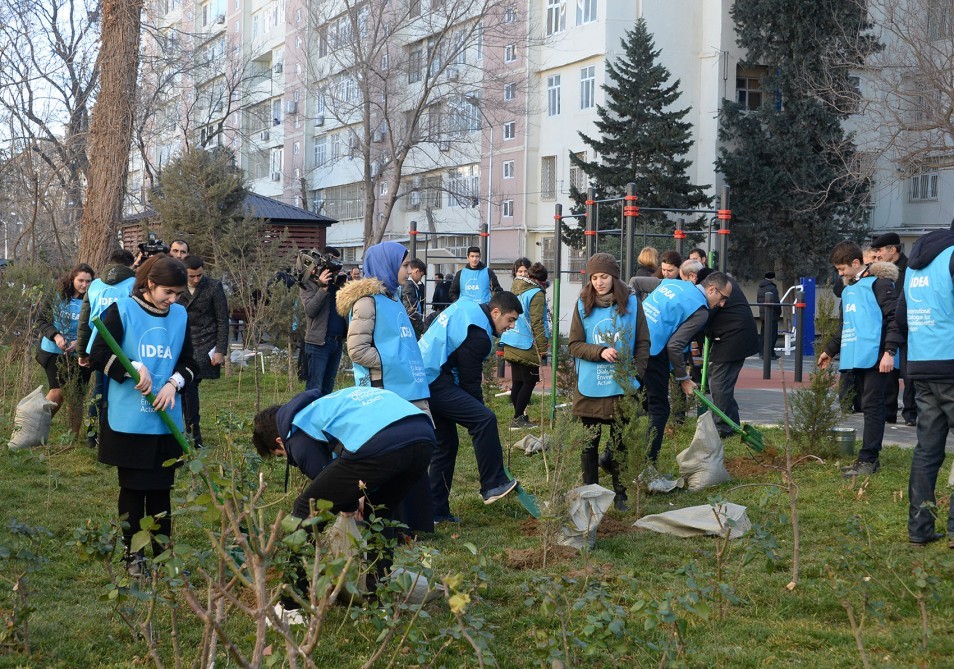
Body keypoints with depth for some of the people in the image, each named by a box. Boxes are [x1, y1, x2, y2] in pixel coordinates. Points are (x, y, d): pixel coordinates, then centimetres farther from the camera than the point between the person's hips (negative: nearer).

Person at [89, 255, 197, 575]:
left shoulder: (180, 315, 7)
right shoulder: (122, 310, -6)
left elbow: (188, 362, 11)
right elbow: (99, 356, -9)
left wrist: (174, 383, -9)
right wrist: (134, 368, -22)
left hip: (166, 422, 4)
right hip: (128, 420, -3)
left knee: (161, 488, 9)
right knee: (133, 488, 6)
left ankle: (162, 553, 19)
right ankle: (132, 554, 17)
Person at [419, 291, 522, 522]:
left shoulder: (466, 306, 12)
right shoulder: (477, 335, -16)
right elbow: (470, 382, -12)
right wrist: (478, 416, -2)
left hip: (422, 377, 11)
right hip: (435, 383, -11)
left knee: (446, 443, 14)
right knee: (485, 419, -19)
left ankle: (436, 511, 18)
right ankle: (493, 485, -13)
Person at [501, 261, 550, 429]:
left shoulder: (515, 290, 12)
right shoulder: (536, 294, -11)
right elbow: (537, 323, -16)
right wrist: (542, 347, -13)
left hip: (511, 345, 8)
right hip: (527, 346, -8)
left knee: (517, 382, 12)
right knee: (529, 382, 0)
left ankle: (520, 417, 18)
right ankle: (518, 419, -3)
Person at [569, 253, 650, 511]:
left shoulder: (631, 304, 0)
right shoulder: (583, 305, 0)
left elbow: (643, 343, 3)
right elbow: (574, 345, -1)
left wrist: (635, 374, -8)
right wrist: (600, 352, -17)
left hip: (622, 388, -1)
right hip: (589, 389, 1)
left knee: (621, 444, 6)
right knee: (588, 444, 8)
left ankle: (620, 495, 18)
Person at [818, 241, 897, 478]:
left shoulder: (879, 283, -8)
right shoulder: (848, 290, 20)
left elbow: (894, 318, -14)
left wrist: (889, 351, -19)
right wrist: (830, 350, 35)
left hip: (875, 358, -9)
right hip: (858, 357, 9)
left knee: (872, 406, -7)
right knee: (870, 407, 12)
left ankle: (868, 460, -6)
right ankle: (870, 458, 15)